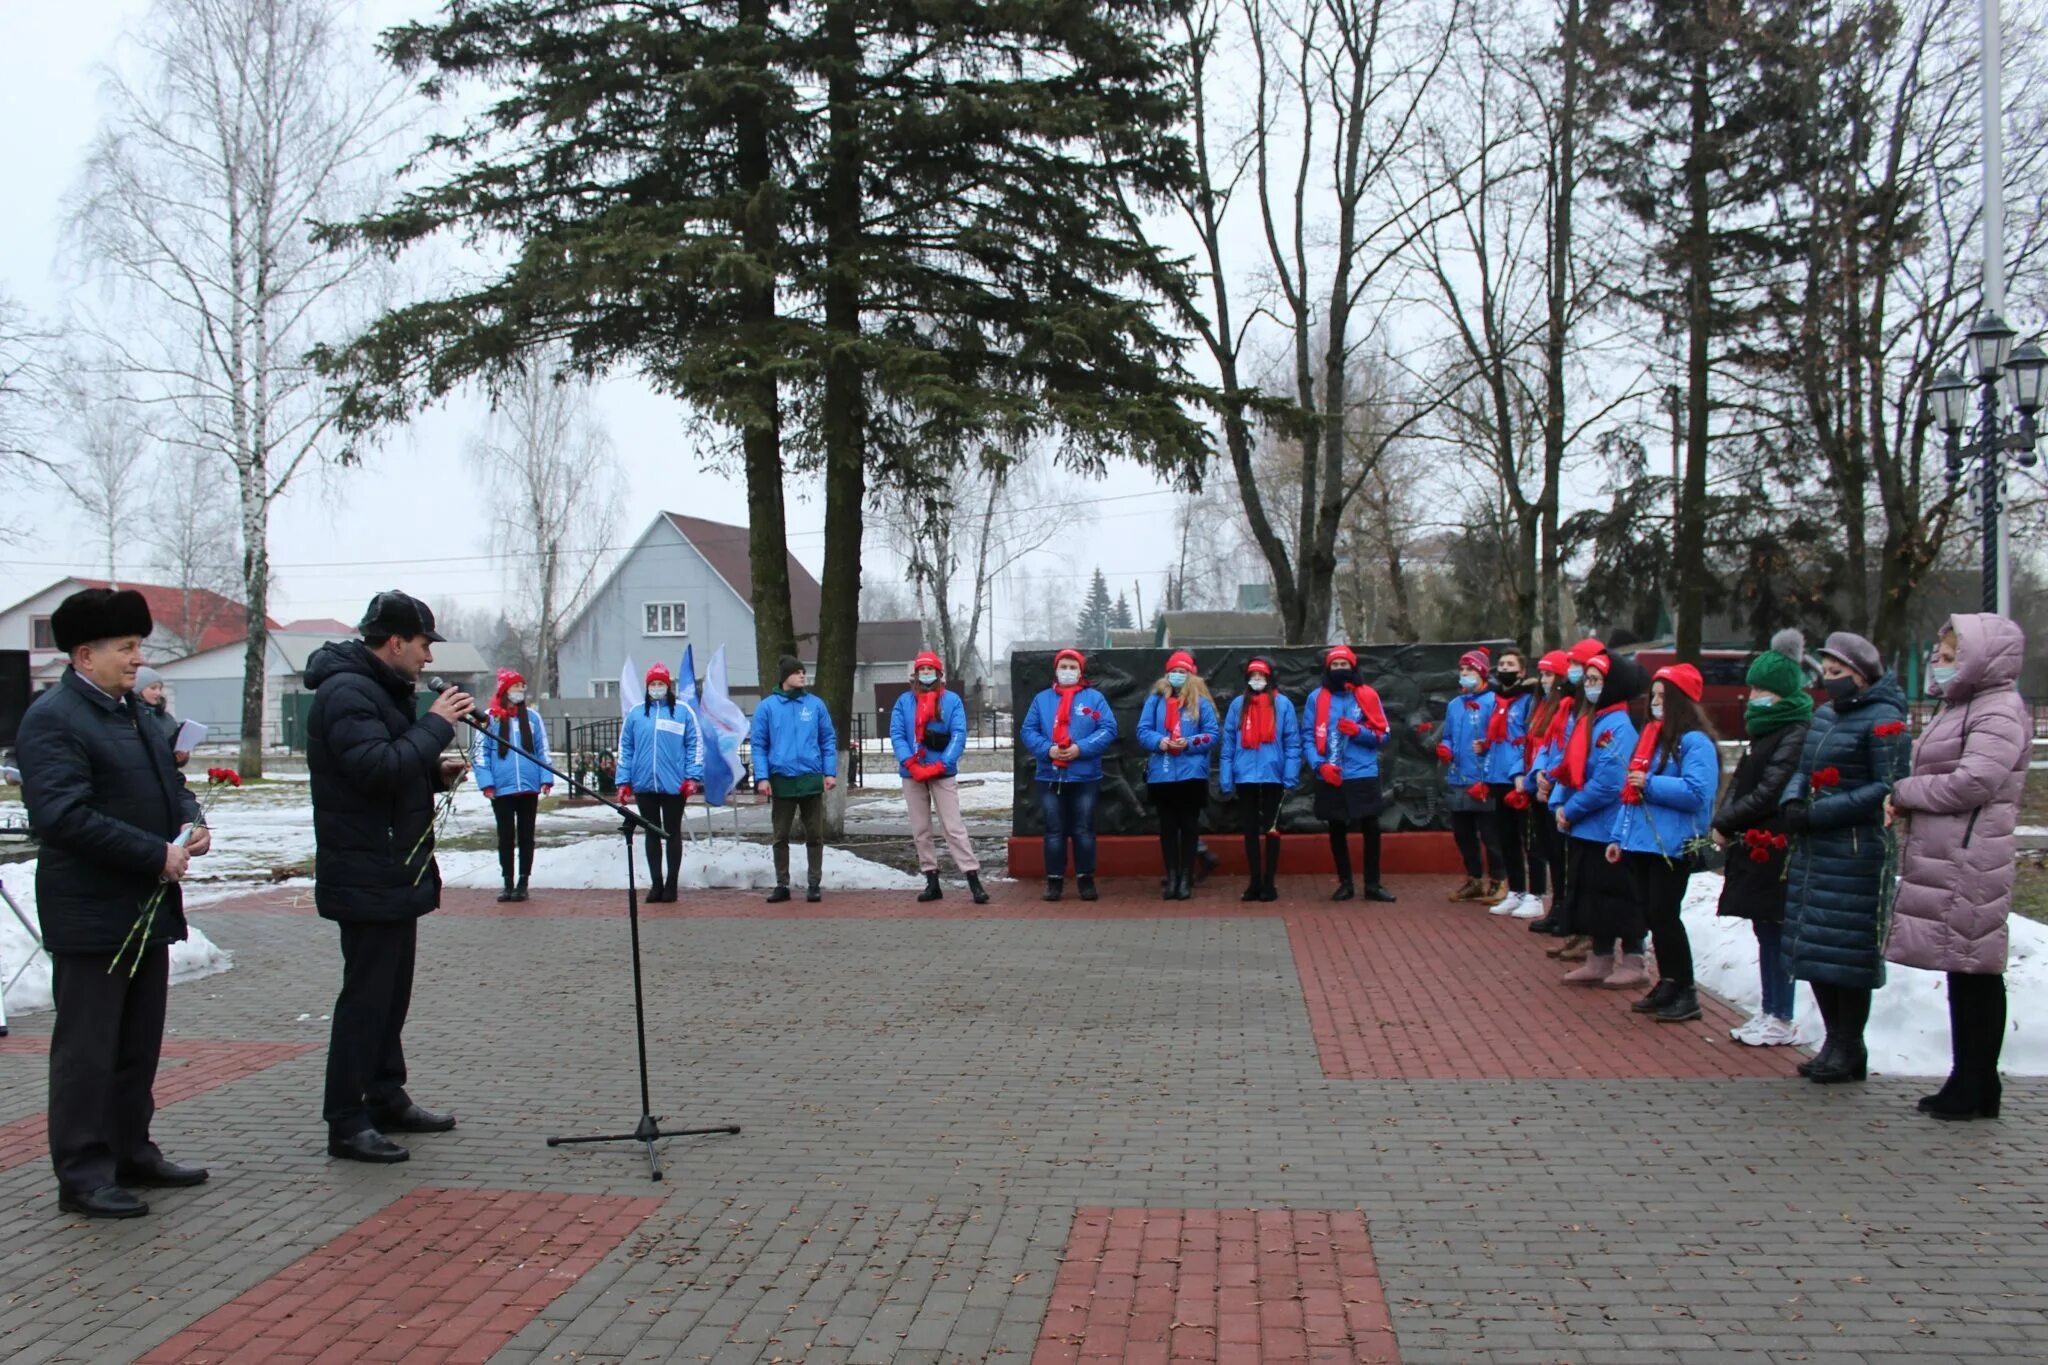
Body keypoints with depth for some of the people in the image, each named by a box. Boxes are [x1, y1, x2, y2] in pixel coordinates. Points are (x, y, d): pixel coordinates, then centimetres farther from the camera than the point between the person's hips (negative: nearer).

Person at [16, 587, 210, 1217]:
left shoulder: (133, 709, 14)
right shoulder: (52, 718, -15)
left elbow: (169, 780, 23)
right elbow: (62, 816, -25)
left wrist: (191, 821, 1)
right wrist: (156, 855, -23)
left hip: (148, 907, 9)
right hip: (91, 914, -9)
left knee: (140, 1045, 17)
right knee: (87, 1049, 1)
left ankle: (132, 1153, 29)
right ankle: (83, 1176, 9)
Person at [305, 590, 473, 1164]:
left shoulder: (383, 689, 18)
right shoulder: (345, 692, -16)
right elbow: (376, 768, -28)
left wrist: (435, 772, 8)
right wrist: (436, 725, -21)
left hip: (396, 873, 11)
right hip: (366, 876, -11)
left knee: (391, 992, 17)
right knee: (366, 996, -7)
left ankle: (387, 1099, 28)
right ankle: (346, 1123, -1)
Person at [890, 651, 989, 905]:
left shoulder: (952, 700, 2)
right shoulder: (904, 701, 8)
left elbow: (959, 735, -6)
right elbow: (896, 734, 0)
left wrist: (941, 764, -17)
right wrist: (910, 763, -16)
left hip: (943, 773, -3)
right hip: (912, 774, 3)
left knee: (954, 827, -8)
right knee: (920, 830, 7)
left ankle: (974, 881, -10)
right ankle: (932, 881, 15)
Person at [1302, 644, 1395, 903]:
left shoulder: (1367, 696, 4)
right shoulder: (1316, 698, 2)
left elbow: (1383, 734, 4)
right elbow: (1308, 738, -1)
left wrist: (1359, 731, -13)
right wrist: (1320, 765, -15)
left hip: (1364, 775, 0)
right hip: (1330, 777, 0)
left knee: (1371, 828, 1)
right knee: (1337, 831, 9)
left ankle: (1373, 884, 13)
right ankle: (1345, 883, 20)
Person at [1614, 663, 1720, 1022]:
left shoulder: (1695, 741, -10)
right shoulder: (1650, 735, 17)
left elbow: (1697, 792, -23)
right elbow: (1630, 790, 20)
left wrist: (1650, 784, -18)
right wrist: (1620, 835, 17)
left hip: (1672, 846, -8)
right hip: (1641, 843, 8)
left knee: (1665, 915, -7)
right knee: (1651, 915, 11)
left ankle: (1685, 992, 1)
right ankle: (1667, 985, 21)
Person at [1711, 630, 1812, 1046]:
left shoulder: (1796, 734, -14)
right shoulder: (1765, 728, 16)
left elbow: (1769, 793, -19)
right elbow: (1740, 782, 15)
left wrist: (1726, 824, -12)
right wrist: (1725, 822, 0)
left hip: (1775, 850, -9)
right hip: (1754, 846, 9)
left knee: (1776, 933, -3)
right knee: (1765, 931, 13)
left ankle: (1780, 1020, 3)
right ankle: (1768, 1010, 21)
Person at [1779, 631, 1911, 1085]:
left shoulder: (1883, 720, -10)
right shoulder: (1824, 715, 16)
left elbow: (1889, 787, -16)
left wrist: (1822, 813, -18)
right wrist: (1793, 801, 0)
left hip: (1856, 852, -8)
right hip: (1813, 849, 9)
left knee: (1847, 951, -4)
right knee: (1814, 947, 11)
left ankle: (1849, 1051, 6)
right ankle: (1835, 1041, 22)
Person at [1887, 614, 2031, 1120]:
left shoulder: (2000, 712, -10)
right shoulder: (1959, 708, 20)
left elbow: (1972, 783, -22)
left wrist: (1904, 791, -9)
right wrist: (1907, 803, 3)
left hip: (1969, 863, -10)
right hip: (1942, 860, 10)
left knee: (1975, 971, -4)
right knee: (1962, 972, 12)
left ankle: (1978, 1088, 2)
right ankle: (1968, 1081, 18)